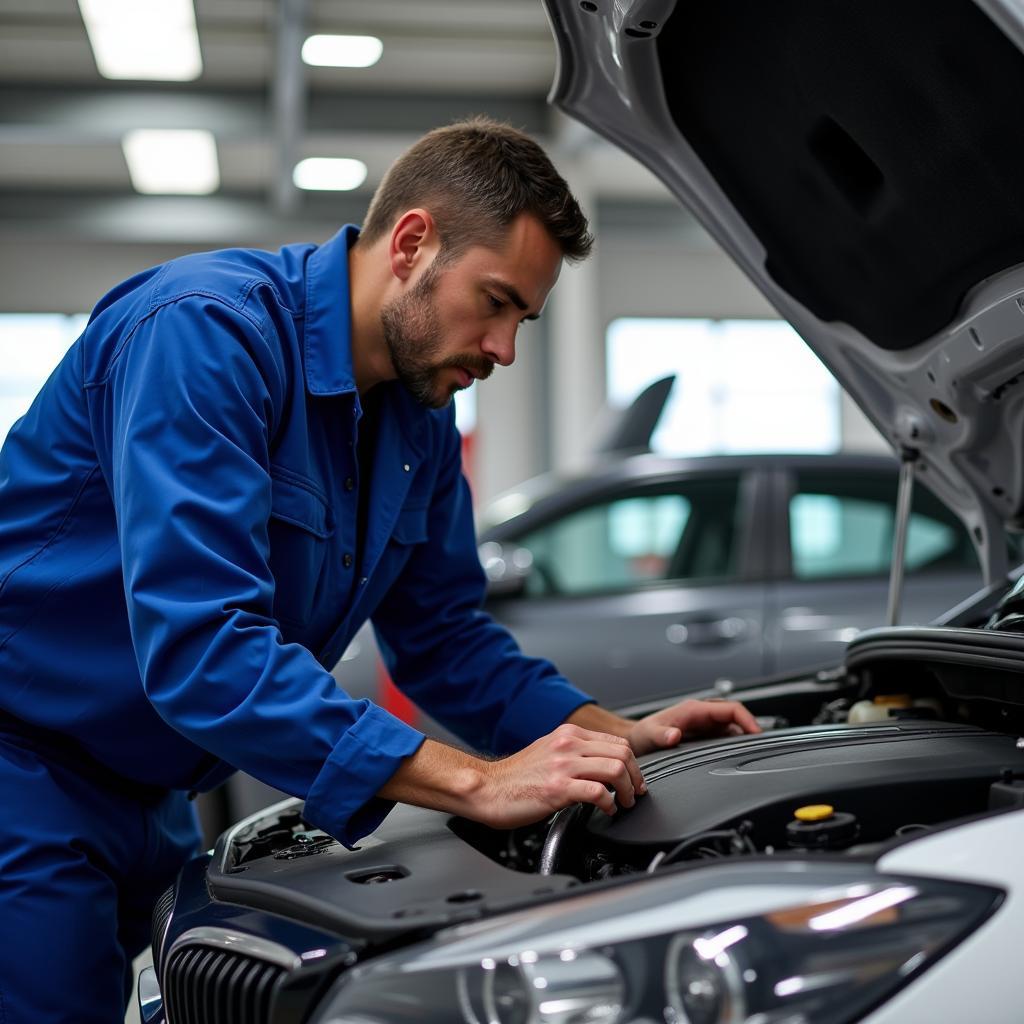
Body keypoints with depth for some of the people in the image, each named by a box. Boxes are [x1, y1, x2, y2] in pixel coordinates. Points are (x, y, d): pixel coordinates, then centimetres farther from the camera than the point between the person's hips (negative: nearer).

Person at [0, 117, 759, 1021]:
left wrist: (618, 736, -3)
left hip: (147, 800, 8)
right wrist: (478, 784, -36)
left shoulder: (421, 419, 4)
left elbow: (444, 635, 12)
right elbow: (200, 649, -35)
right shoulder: (207, 332, -25)